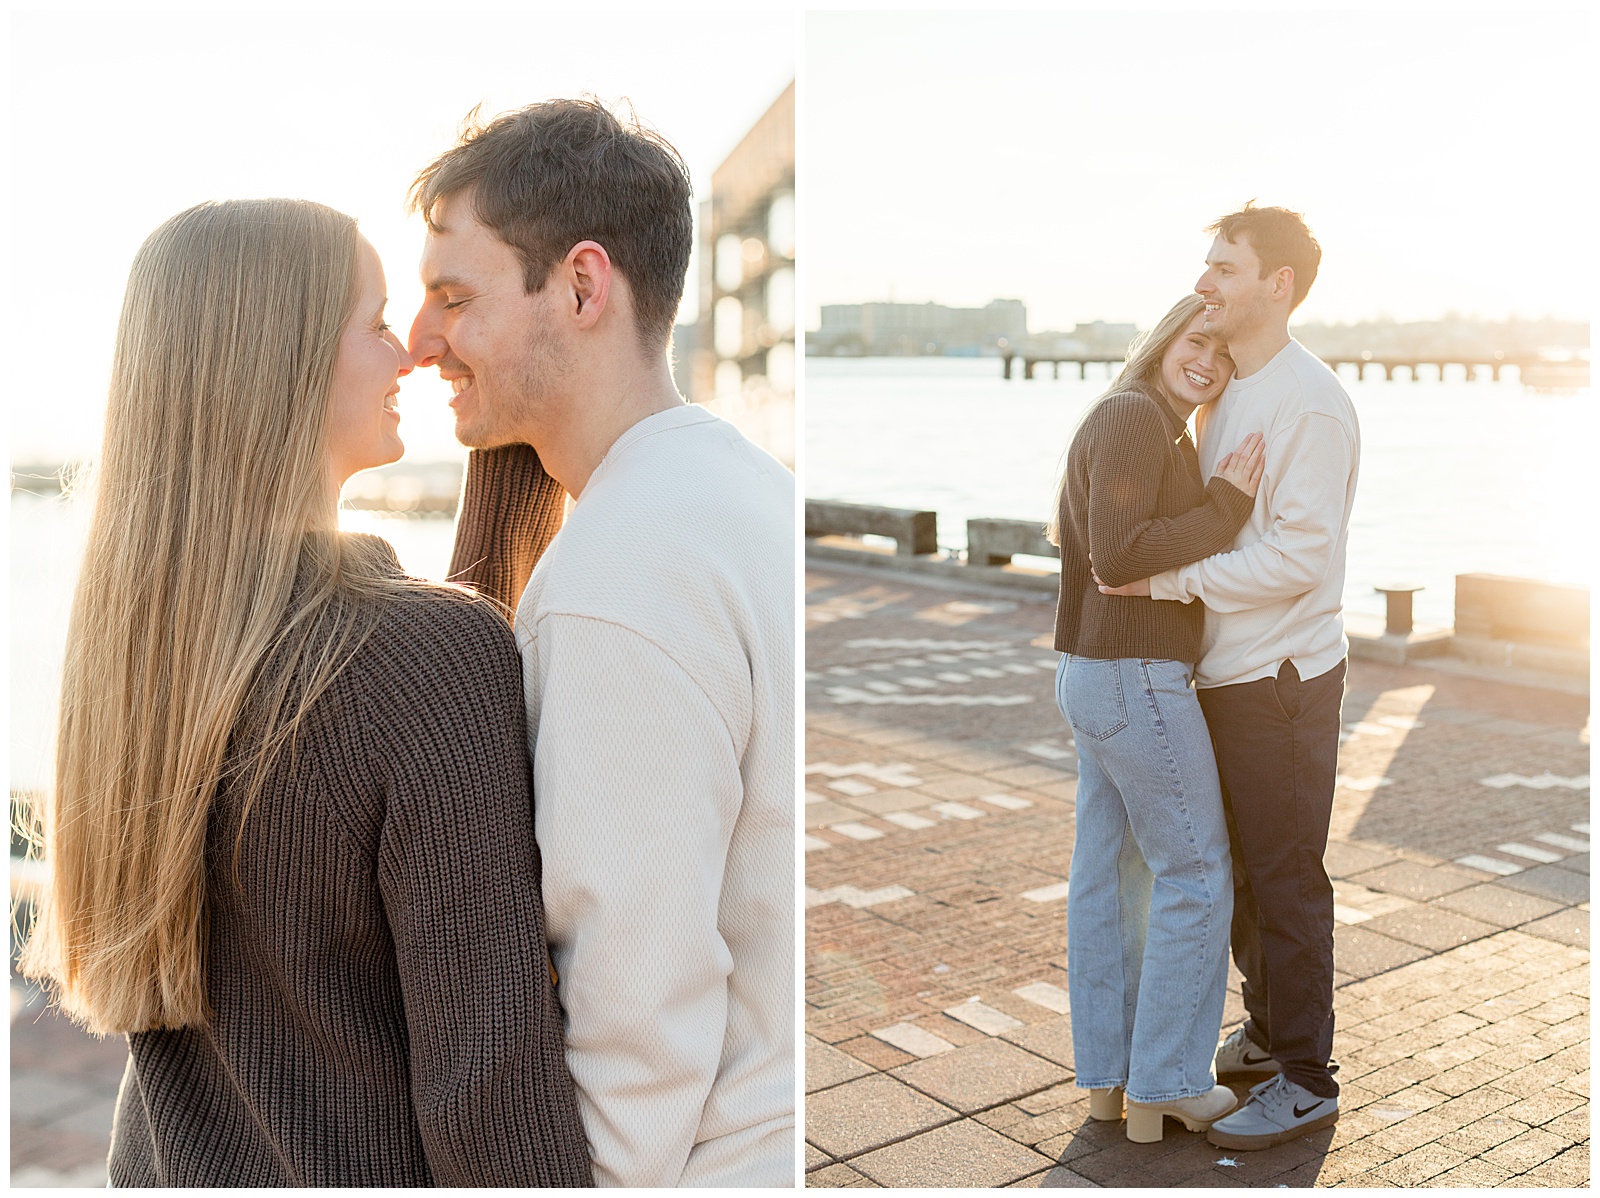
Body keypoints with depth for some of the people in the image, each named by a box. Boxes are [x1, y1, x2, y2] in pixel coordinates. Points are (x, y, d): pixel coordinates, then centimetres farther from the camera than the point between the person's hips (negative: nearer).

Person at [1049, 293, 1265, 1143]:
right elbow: (1115, 556, -25)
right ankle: (1164, 1087, 10)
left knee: (1110, 873, 13)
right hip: (1135, 680, -10)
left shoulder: (1148, 430, 15)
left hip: (1102, 677, 10)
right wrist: (1226, 505, -18)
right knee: (1196, 876, 1)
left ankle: (1107, 1072, 23)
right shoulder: (1134, 417, -16)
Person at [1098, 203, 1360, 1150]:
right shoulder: (1225, 391, 12)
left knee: (1287, 882, 1)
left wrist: (1164, 579, -21)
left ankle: (1307, 1080, 16)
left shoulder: (1311, 402, -17)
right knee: (1240, 870, 19)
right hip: (1229, 674, 9)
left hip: (1284, 680, -9)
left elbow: (1299, 556, -22)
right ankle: (1267, 1034, 37)